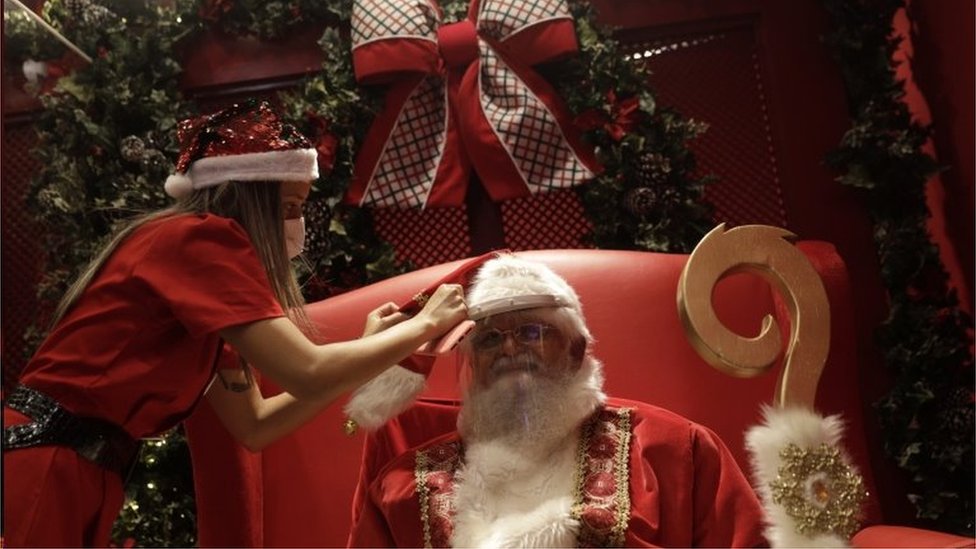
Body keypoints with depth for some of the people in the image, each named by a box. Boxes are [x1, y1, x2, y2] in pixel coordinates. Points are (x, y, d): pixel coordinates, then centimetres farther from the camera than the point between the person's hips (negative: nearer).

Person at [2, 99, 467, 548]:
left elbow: (253, 425, 12)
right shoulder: (198, 238, -15)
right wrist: (424, 325, -8)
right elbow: (307, 374, -22)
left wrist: (366, 349, 9)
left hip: (79, 476, 9)